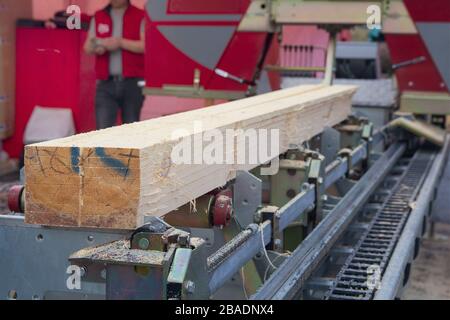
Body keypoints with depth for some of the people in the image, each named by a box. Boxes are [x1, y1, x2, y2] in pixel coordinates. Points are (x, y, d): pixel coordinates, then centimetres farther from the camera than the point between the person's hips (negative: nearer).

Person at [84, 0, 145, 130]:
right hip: (106, 83, 2)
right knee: (103, 129, -7)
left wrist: (120, 42, -14)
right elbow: (87, 47, 13)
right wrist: (96, 46, -9)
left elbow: (146, 45, -8)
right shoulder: (98, 17, 14)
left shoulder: (140, 17, 3)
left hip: (132, 82, -2)